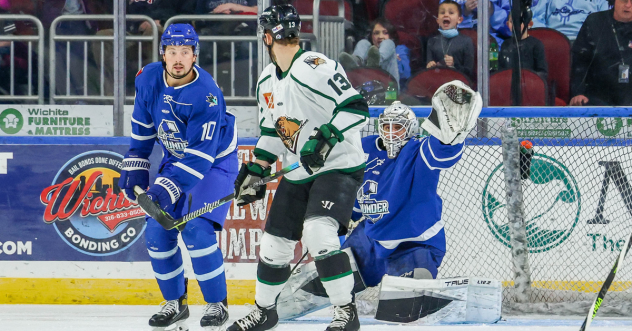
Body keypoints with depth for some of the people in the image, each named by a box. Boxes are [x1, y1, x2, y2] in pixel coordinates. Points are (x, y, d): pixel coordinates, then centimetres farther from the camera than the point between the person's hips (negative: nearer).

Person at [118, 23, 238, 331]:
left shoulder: (206, 95, -32)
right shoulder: (148, 78, -12)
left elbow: (201, 155, -32)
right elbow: (142, 124, 5)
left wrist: (169, 187, -38)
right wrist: (135, 165, 3)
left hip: (214, 162, -6)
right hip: (175, 160, 6)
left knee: (197, 230, -20)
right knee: (157, 231, -1)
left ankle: (217, 304, -6)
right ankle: (175, 303, 15)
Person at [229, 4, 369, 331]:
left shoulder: (314, 67, -19)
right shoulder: (266, 81, 10)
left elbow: (355, 107, -25)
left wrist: (326, 138, -34)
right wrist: (255, 170, 17)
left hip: (338, 166, -9)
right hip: (298, 174, 9)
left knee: (318, 231, -28)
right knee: (274, 243, 11)